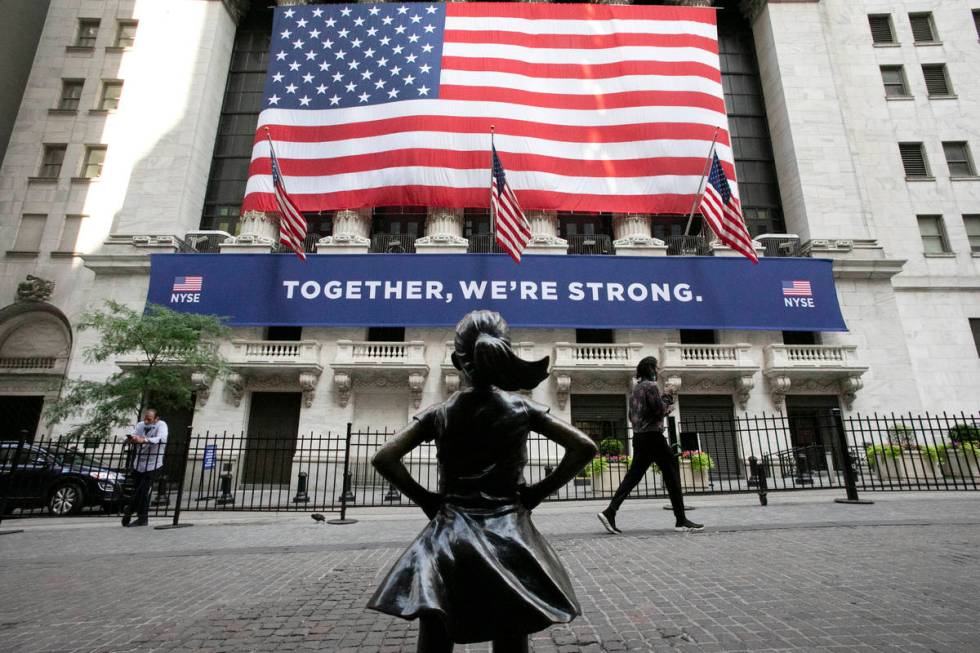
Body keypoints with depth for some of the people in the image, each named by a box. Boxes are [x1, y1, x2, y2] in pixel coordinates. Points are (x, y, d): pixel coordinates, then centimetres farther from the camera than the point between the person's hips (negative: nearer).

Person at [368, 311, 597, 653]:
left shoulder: (439, 414, -2)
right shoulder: (522, 408, -2)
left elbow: (384, 458, -7)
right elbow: (585, 448, -5)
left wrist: (425, 498, 1)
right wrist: (538, 492, 0)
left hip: (449, 537, 0)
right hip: (508, 535, 0)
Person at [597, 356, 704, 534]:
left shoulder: (635, 388, 19)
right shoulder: (651, 386, -8)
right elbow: (659, 410, -17)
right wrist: (668, 404, 5)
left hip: (638, 437, 9)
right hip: (652, 435, -8)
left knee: (633, 476, 4)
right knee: (671, 476, 1)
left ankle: (610, 511, -6)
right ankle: (681, 520, 6)